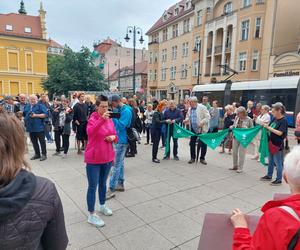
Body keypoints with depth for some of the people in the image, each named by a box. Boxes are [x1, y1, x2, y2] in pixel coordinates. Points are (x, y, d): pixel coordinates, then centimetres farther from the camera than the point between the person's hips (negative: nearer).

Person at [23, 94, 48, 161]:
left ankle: (44, 154, 6)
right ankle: (37, 154, 24)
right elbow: (24, 115, 24)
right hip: (30, 127, 7)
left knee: (42, 141, 0)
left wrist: (36, 115, -19)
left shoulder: (40, 106, -4)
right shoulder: (26, 107, 16)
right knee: (33, 141, 13)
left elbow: (45, 114, -14)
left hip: (39, 127, -6)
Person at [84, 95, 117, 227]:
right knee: (93, 186, 2)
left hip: (107, 157, 6)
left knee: (103, 183, 21)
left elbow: (115, 137, 14)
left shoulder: (110, 120, 5)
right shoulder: (92, 119, -12)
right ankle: (91, 215, 15)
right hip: (93, 159, -6)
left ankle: (102, 206, 40)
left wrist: (113, 137, -9)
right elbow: (90, 132, -33)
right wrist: (101, 119, -42)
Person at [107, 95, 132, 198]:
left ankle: (111, 189, 1)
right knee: (120, 163, 17)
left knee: (116, 165, -6)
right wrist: (113, 115, -2)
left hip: (121, 141, -9)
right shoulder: (119, 110, 11)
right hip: (118, 139, 9)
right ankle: (120, 184, 29)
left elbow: (121, 126, -23)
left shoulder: (126, 111, -16)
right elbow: (116, 124, 14)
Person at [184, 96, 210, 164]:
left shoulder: (202, 107, -11)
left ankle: (202, 158, 18)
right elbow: (188, 117, 19)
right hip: (193, 129, 5)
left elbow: (208, 117, -14)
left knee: (203, 144, 2)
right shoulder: (190, 109, 7)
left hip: (202, 129, -5)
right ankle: (192, 158, 20)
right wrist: (186, 120, -4)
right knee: (192, 143, 6)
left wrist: (202, 122, -26)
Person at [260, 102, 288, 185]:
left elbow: (280, 133, -22)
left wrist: (269, 127, -21)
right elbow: (270, 128, 13)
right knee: (270, 161, 19)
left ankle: (279, 179, 17)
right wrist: (265, 125, -6)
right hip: (271, 143, 7)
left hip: (277, 145, -7)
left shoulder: (284, 120, -16)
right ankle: (269, 176, 33)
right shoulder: (274, 118, 4)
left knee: (278, 163, 4)